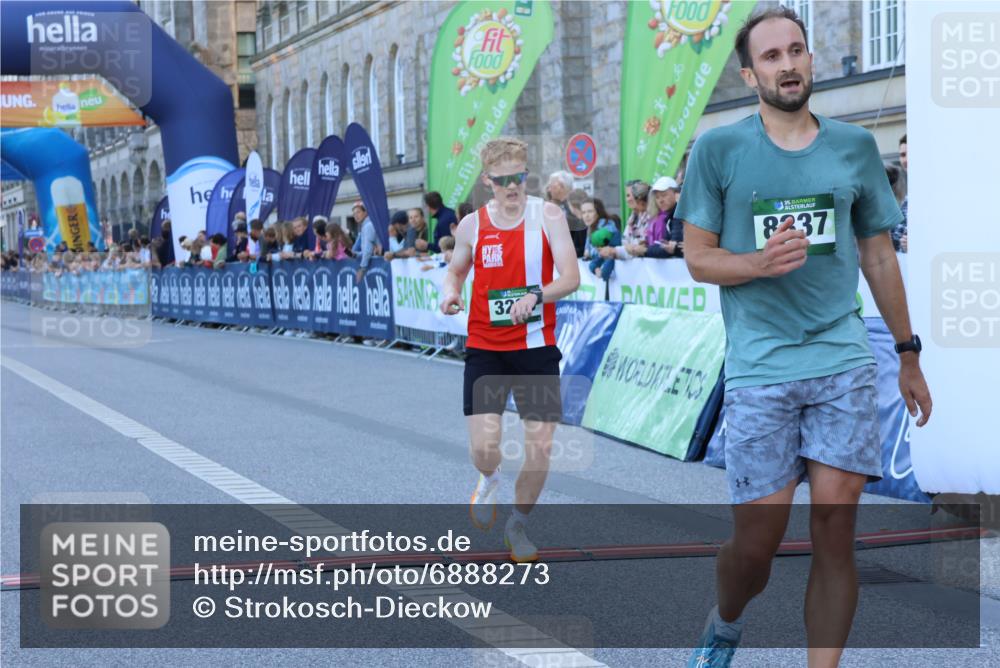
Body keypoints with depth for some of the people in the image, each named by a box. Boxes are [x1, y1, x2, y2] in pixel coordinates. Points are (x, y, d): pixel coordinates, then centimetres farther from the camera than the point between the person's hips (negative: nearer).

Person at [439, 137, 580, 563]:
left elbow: (571, 277, -10)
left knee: (540, 448, -1)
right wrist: (450, 292, -5)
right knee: (484, 447, -12)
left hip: (536, 347, 0)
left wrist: (536, 295, -29)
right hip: (486, 348, 1)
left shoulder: (548, 216, -4)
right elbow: (456, 269, 18)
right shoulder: (472, 225, 1)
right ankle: (489, 480, 27)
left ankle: (518, 524, 25)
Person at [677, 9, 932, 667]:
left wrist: (908, 353, 17)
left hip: (845, 364, 2)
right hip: (760, 369, -2)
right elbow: (698, 257, 3)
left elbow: (878, 254, 16)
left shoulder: (855, 146, 9)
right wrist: (760, 263, -17)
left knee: (835, 526, -5)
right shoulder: (718, 150, 2)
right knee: (757, 538, -1)